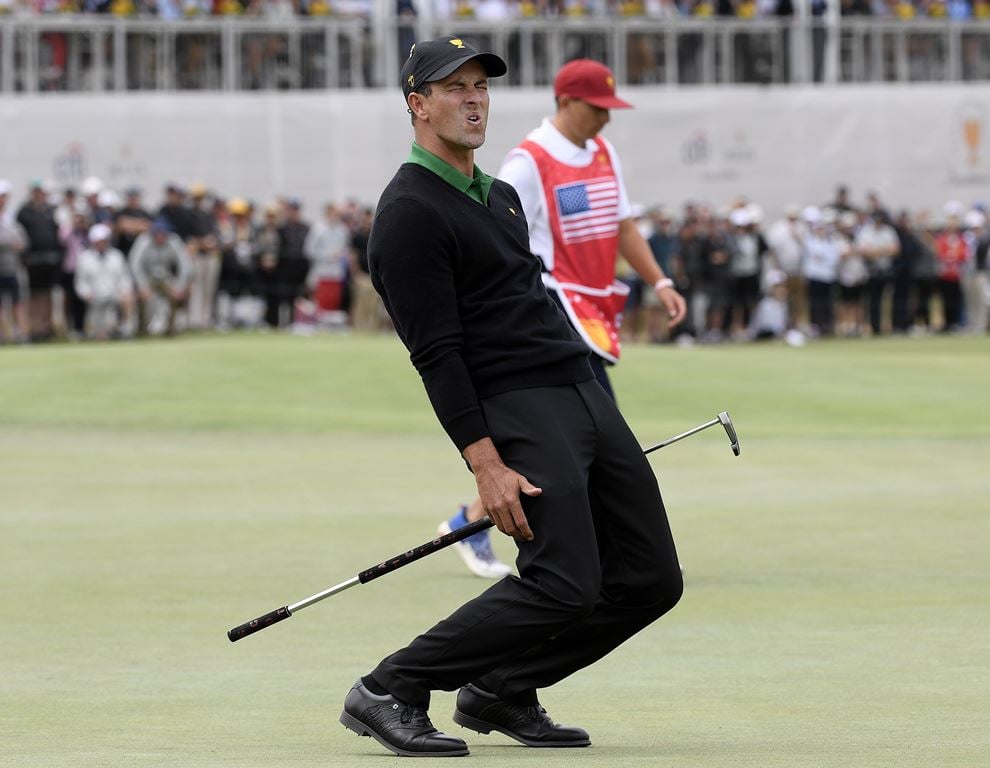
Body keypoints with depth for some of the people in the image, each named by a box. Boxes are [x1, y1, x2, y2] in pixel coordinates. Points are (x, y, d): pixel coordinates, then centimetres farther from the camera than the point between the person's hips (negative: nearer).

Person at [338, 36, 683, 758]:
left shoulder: (500, 196, 21)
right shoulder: (410, 211, -9)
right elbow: (436, 353, -15)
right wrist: (486, 462, -21)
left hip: (587, 395, 9)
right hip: (517, 408, -9)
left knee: (650, 580, 3)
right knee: (564, 586, -21)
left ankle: (501, 692, 15)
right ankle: (389, 693, -11)